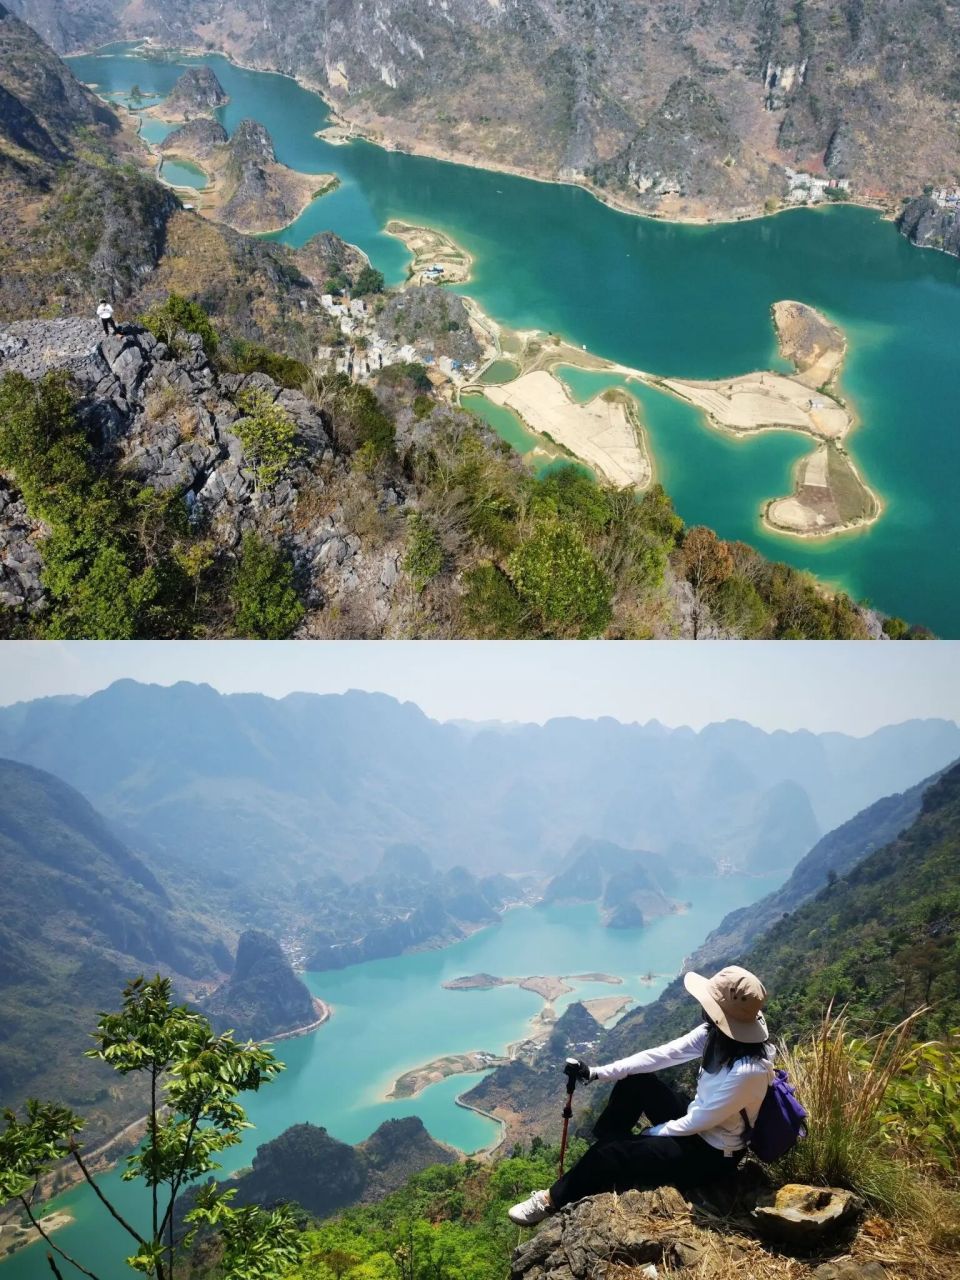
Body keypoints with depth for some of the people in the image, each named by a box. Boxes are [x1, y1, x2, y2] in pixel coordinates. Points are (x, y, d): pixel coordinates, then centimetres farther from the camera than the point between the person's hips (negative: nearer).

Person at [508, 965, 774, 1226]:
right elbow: (661, 1054, -10)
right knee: (635, 1081, 0)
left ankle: (554, 1201, 9)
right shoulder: (719, 1032, -13)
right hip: (696, 1122, 8)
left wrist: (650, 1133, -9)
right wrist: (597, 1072, -13)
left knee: (611, 1152, -13)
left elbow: (697, 1122, -25)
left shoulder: (747, 1071, -36)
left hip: (712, 1154, -8)